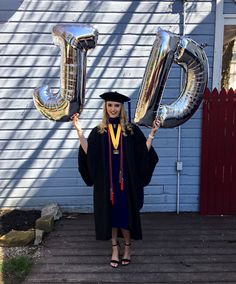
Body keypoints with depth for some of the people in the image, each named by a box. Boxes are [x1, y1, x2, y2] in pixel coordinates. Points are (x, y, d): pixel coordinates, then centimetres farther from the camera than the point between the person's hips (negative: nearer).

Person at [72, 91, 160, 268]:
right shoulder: (98, 131, 5)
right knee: (110, 214, 8)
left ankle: (127, 247, 24)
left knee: (126, 213, 3)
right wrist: (80, 132, -14)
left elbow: (144, 152, -2)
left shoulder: (131, 129, 3)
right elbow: (88, 153, -7)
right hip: (106, 181, 1)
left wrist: (152, 133, -11)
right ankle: (115, 248, 24)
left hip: (126, 180, -1)